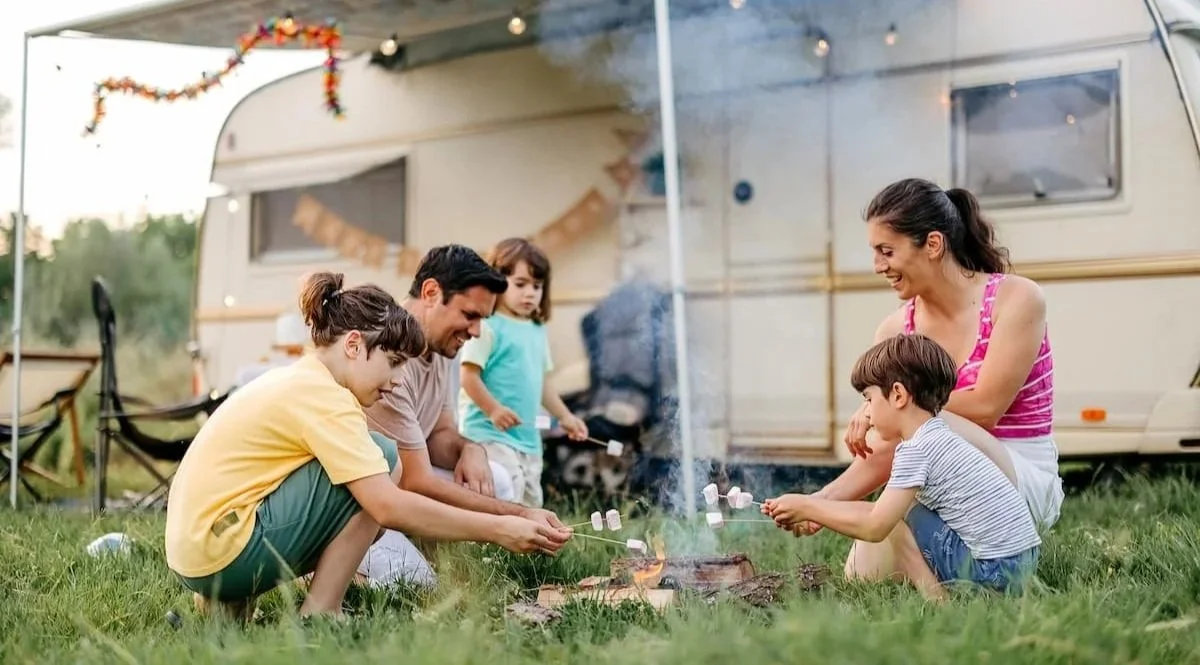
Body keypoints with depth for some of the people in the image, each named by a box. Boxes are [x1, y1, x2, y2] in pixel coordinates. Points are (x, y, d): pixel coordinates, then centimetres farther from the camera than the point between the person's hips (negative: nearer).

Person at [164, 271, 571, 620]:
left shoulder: (298, 381, 15)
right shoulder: (323, 396, -14)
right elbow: (388, 507, -21)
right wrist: (497, 529, -17)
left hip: (195, 548, 10)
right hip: (225, 553, -10)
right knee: (382, 460, -9)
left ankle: (230, 599, 13)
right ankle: (320, 614, -7)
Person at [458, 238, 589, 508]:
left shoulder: (537, 331, 16)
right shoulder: (488, 327, -9)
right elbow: (469, 376, -14)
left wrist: (564, 416, 21)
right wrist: (493, 410, -21)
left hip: (529, 438, 9)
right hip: (491, 435, -9)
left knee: (530, 503, 13)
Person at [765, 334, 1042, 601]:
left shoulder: (916, 448, -13)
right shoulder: (940, 437, 15)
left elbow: (875, 527, -15)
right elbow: (882, 512, 20)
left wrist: (806, 507, -5)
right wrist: (814, 512, 16)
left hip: (993, 571, -9)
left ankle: (937, 601, -3)